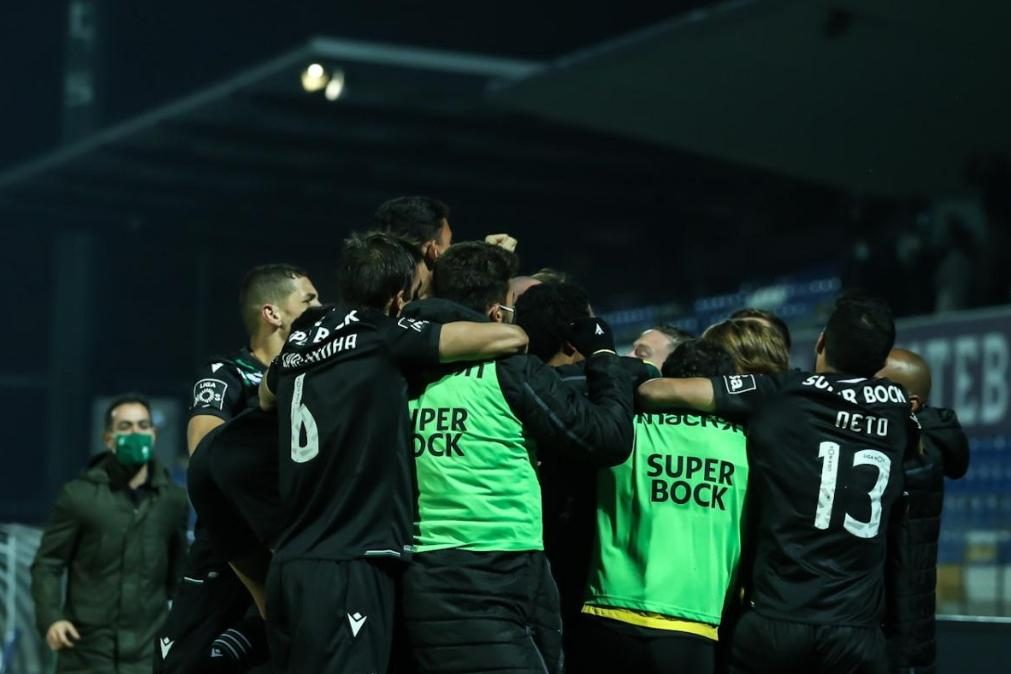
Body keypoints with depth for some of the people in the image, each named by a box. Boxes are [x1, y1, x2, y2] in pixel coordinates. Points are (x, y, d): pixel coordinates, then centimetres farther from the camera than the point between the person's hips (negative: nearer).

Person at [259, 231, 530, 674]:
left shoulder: (300, 343, 14)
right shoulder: (384, 338, -7)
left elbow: (266, 398, 38)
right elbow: (510, 338, -7)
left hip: (291, 566, 8)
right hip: (347, 569, -8)